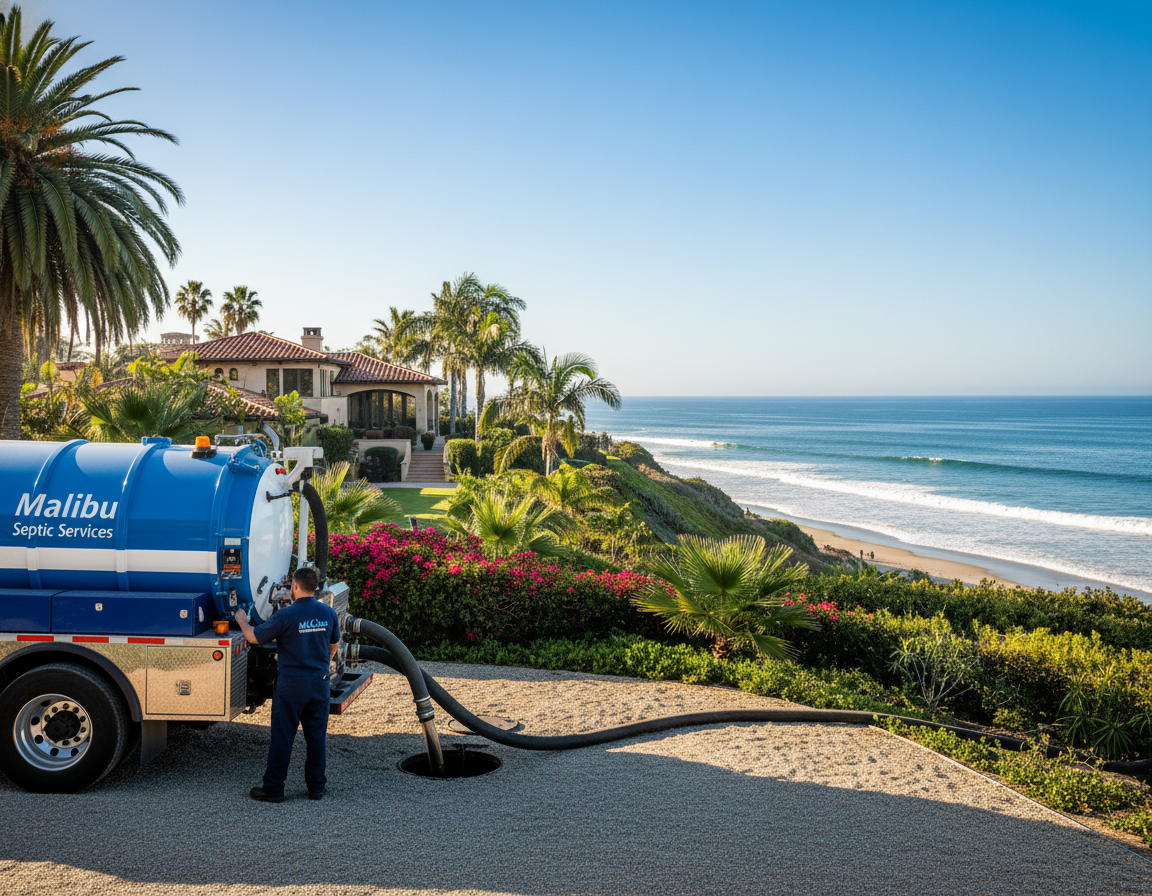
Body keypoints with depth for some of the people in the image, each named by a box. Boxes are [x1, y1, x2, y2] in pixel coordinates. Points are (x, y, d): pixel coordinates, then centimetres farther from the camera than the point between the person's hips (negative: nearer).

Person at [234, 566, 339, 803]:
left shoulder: (286, 616, -16)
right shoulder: (328, 613, 0)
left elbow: (254, 637, -5)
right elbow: (334, 645, 15)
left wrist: (242, 620, 15)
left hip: (291, 685, -4)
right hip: (320, 683, 4)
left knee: (282, 737, 4)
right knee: (316, 736, 12)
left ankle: (273, 789, 11)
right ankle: (316, 786, 19)